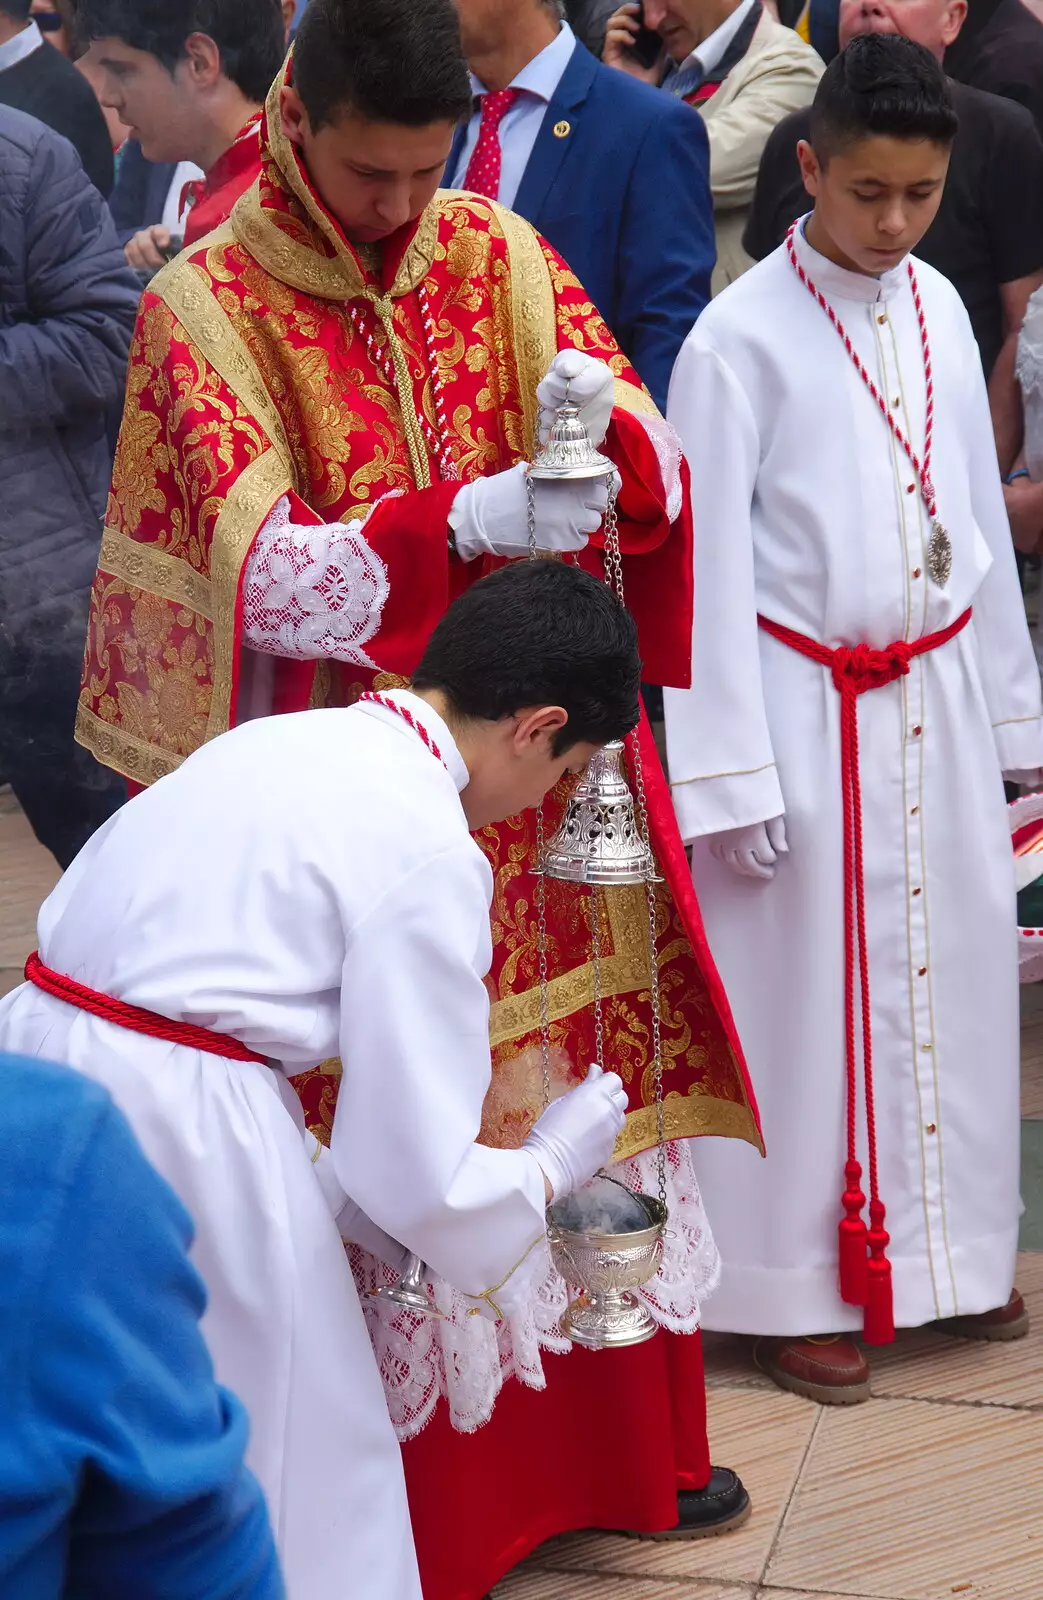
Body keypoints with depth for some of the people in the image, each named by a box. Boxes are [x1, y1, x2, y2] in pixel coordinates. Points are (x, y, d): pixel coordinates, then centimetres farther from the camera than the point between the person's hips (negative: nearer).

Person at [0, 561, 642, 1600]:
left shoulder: (280, 742, 14)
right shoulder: (431, 850, -10)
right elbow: (421, 1175, -9)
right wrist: (556, 1160, 12)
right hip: (180, 1135, -8)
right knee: (304, 1470, 9)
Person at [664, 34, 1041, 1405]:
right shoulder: (741, 339, -13)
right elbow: (710, 567, -12)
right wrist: (731, 772, -13)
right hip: (806, 712, -5)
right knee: (806, 986, 3)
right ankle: (795, 1289, 16)